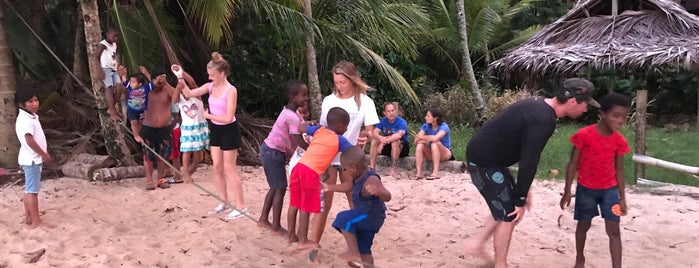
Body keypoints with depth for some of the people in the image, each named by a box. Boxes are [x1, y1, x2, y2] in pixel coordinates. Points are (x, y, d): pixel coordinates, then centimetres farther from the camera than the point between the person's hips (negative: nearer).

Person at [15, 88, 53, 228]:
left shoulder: (32, 116, 12)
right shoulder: (25, 120, -20)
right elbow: (30, 140, -27)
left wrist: (44, 153, 14)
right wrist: (44, 154, -18)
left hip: (34, 158, 10)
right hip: (32, 159, -10)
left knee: (29, 190, 15)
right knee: (32, 191, -5)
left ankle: (29, 217, 23)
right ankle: (37, 221, -1)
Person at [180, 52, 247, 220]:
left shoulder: (231, 90, -21)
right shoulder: (210, 87, 1)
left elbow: (228, 118, -24)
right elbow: (188, 94, 4)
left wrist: (208, 115, -13)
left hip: (229, 131, -8)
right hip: (216, 130, 8)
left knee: (229, 170, -4)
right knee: (217, 168, 12)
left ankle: (241, 207, 4)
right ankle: (224, 203, 25)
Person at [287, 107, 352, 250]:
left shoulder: (319, 130, 14)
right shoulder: (339, 139, -1)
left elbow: (300, 128, 25)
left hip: (299, 167, 7)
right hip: (311, 173, -6)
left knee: (294, 204, 17)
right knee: (306, 208, 4)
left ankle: (292, 235, 31)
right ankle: (303, 241, 15)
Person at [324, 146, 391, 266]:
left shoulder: (371, 180, -27)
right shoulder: (359, 177, 2)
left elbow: (387, 196, -36)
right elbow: (349, 186, 22)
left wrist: (377, 191, -57)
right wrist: (330, 187, 28)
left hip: (371, 217, -10)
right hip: (367, 218, 10)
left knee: (344, 219, -21)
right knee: (363, 249, 16)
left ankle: (353, 251, -12)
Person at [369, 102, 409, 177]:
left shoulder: (401, 122, -17)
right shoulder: (382, 121, -3)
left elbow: (399, 135, -36)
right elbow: (374, 133, -18)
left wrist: (385, 141, -46)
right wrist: (381, 138, -42)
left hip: (402, 148, -4)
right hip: (388, 148, 4)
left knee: (395, 141, -35)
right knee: (374, 140, -17)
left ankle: (393, 169, -34)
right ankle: (371, 167, -21)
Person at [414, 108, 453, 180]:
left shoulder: (444, 126, -16)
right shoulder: (426, 126, -1)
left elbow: (435, 138, -35)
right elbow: (416, 140, -13)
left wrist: (422, 137, -20)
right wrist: (429, 139, -26)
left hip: (446, 153, -4)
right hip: (432, 154, 5)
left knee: (434, 143, -34)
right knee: (420, 145, -23)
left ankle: (436, 173, -39)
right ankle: (418, 173, -30)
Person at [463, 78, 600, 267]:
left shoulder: (540, 107, 8)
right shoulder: (543, 119, -24)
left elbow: (527, 156, 15)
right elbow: (529, 162, -22)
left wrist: (522, 193, 17)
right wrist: (521, 199, -13)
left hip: (486, 157, 10)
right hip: (483, 161, -10)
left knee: (508, 206, 18)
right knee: (509, 215, -1)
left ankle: (477, 244, 25)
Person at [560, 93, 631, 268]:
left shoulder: (619, 141, -5)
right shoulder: (584, 135, -16)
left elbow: (619, 170, 4)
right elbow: (573, 164, -10)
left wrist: (622, 197, 5)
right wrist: (567, 191, -10)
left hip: (609, 189, 2)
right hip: (586, 189, -2)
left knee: (613, 229, -3)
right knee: (584, 225, 14)